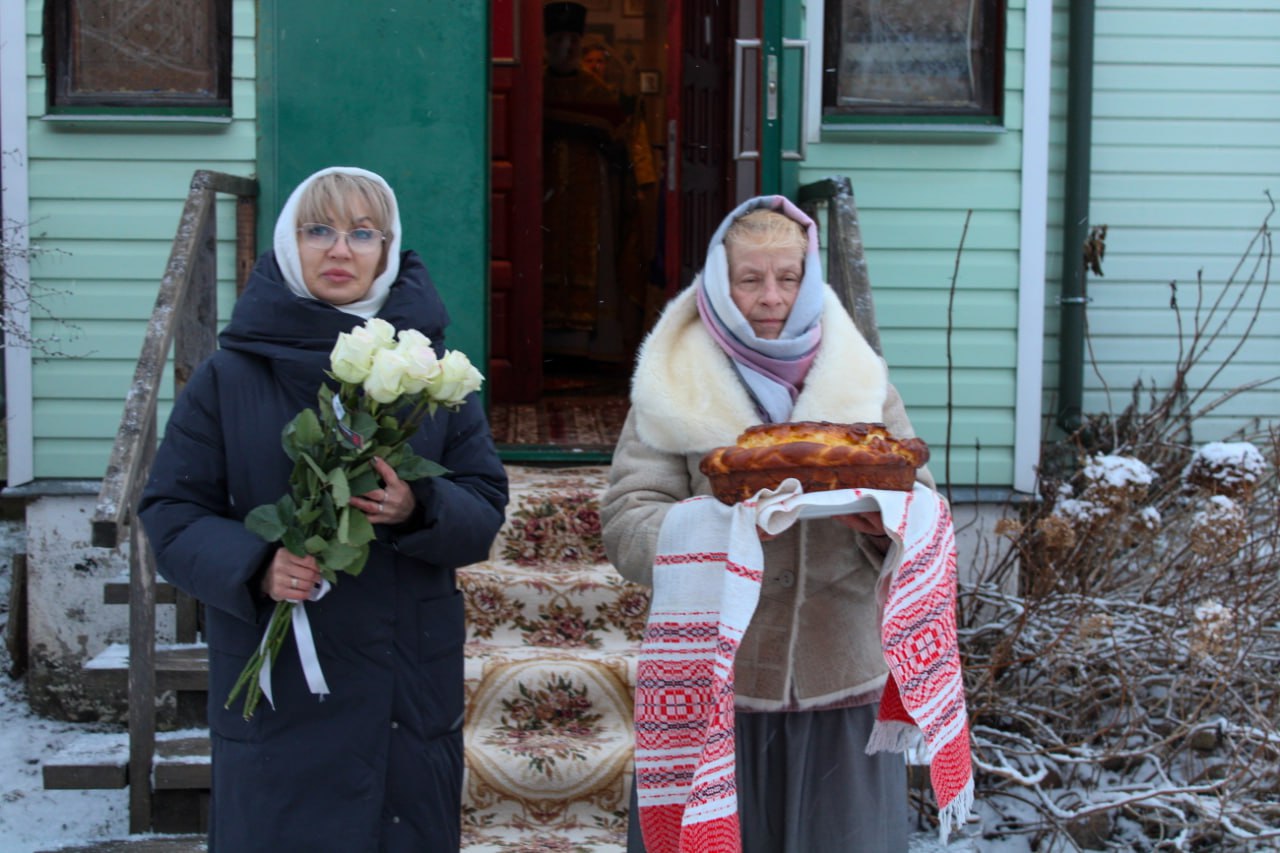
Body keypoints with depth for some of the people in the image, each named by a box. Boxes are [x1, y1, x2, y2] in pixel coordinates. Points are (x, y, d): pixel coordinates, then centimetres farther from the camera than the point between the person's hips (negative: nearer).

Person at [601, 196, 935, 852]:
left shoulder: (861, 381, 8)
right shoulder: (673, 387, 0)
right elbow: (624, 526, -6)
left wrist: (885, 523, -16)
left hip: (842, 679, 2)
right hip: (713, 680, -2)